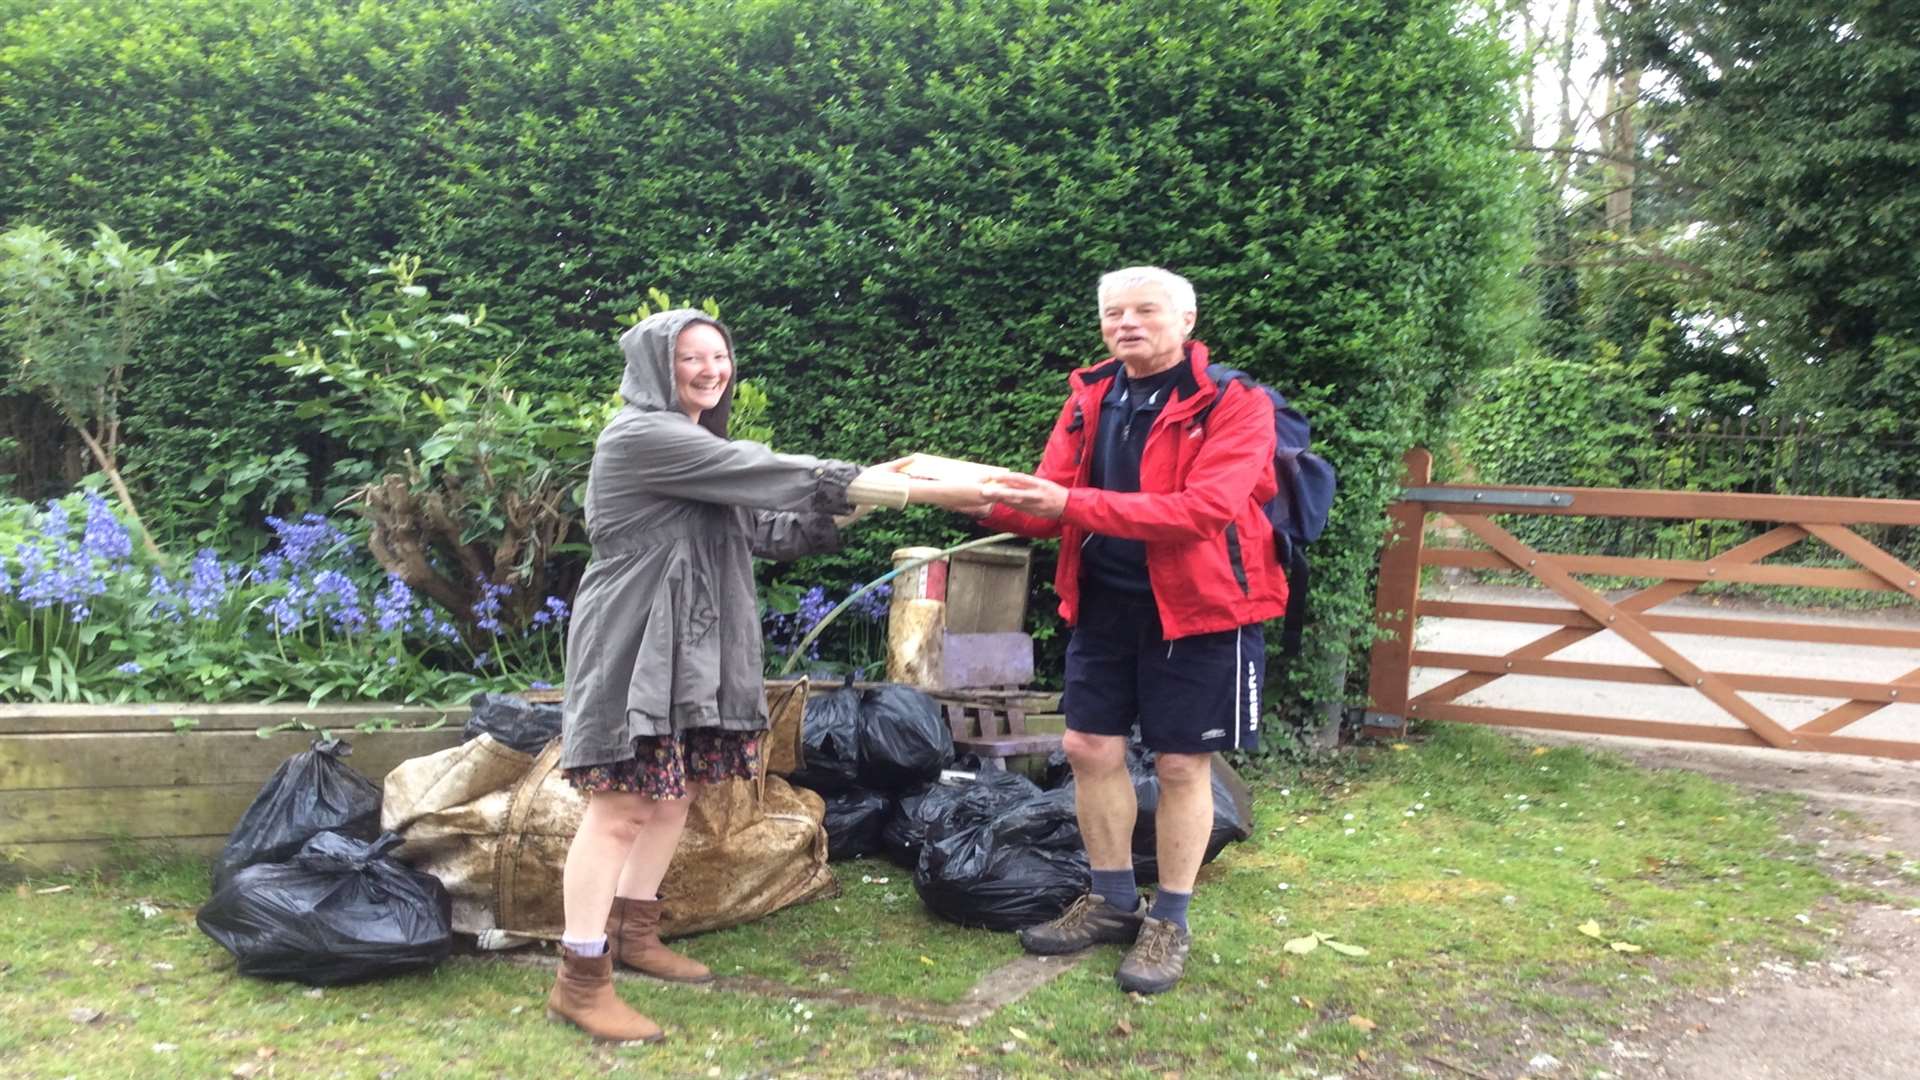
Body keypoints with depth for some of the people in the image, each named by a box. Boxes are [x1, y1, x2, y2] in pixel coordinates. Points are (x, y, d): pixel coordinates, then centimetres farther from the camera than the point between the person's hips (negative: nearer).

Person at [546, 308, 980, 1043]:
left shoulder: (700, 445, 19)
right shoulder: (642, 435, -14)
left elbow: (765, 529, 13)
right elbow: (779, 477, -20)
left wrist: (864, 497, 0)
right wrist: (921, 490, -20)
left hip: (690, 647, 10)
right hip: (634, 645, -10)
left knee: (671, 796, 14)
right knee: (621, 807, -7)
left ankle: (633, 934, 29)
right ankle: (580, 982, 0)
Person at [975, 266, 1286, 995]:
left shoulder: (1234, 404, -14)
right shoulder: (1089, 397, 5)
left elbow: (1203, 510, -27)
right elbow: (1048, 506, 3)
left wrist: (1073, 506, -35)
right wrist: (984, 501, -19)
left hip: (1199, 606, -5)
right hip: (1103, 602, 6)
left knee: (1181, 765, 3)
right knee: (1091, 748, 8)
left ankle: (1170, 923, 20)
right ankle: (1114, 903, 27)